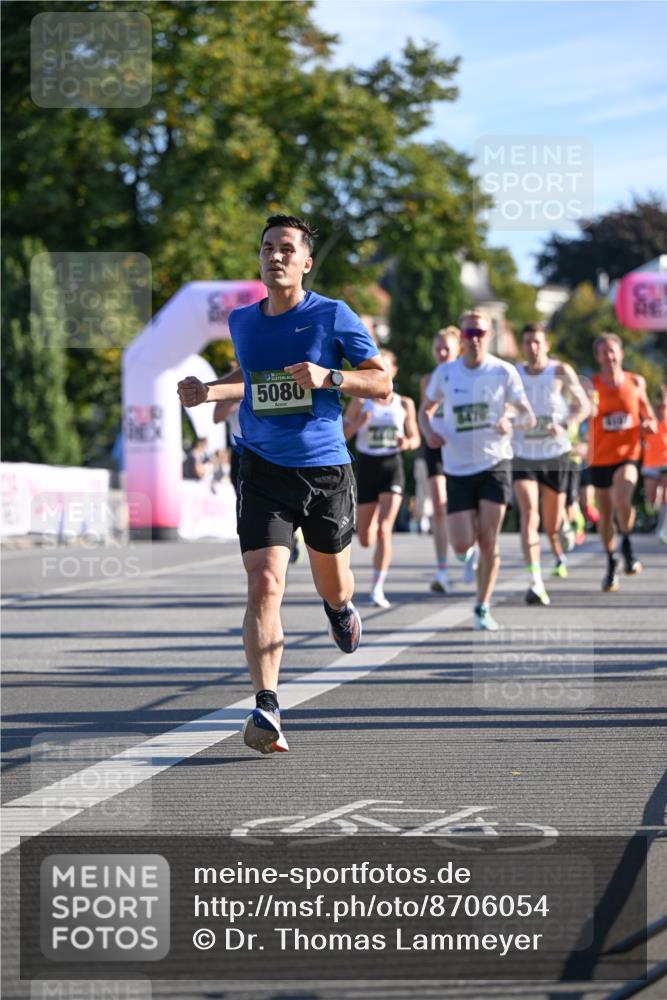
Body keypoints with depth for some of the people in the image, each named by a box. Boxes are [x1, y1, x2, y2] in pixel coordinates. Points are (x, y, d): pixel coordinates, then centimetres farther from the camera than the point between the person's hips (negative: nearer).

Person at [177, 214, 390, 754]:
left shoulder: (333, 316, -6)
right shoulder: (242, 321, 7)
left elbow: (382, 382, -4)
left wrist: (328, 377, -20)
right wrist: (208, 391, 8)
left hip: (326, 470, -1)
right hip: (264, 471, 1)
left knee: (332, 586, 16)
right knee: (265, 583, -17)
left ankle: (342, 608, 56)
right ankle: (266, 709, -20)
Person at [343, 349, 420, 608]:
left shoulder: (404, 404, 4)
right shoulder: (360, 402, 0)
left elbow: (415, 438, 11)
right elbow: (341, 436, -2)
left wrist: (407, 443, -13)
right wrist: (358, 423, -22)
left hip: (392, 467, -1)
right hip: (366, 467, 1)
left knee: (384, 530, -18)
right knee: (366, 539, 7)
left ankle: (378, 588, -13)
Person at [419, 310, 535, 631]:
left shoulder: (503, 372, -3)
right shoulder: (445, 373, 2)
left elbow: (528, 416, -2)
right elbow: (425, 409, 15)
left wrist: (511, 421, -25)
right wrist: (429, 432, -7)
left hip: (495, 463, -1)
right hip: (457, 468, 1)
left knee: (488, 542, -6)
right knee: (462, 545, -6)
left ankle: (483, 609, 7)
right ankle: (467, 550, 33)